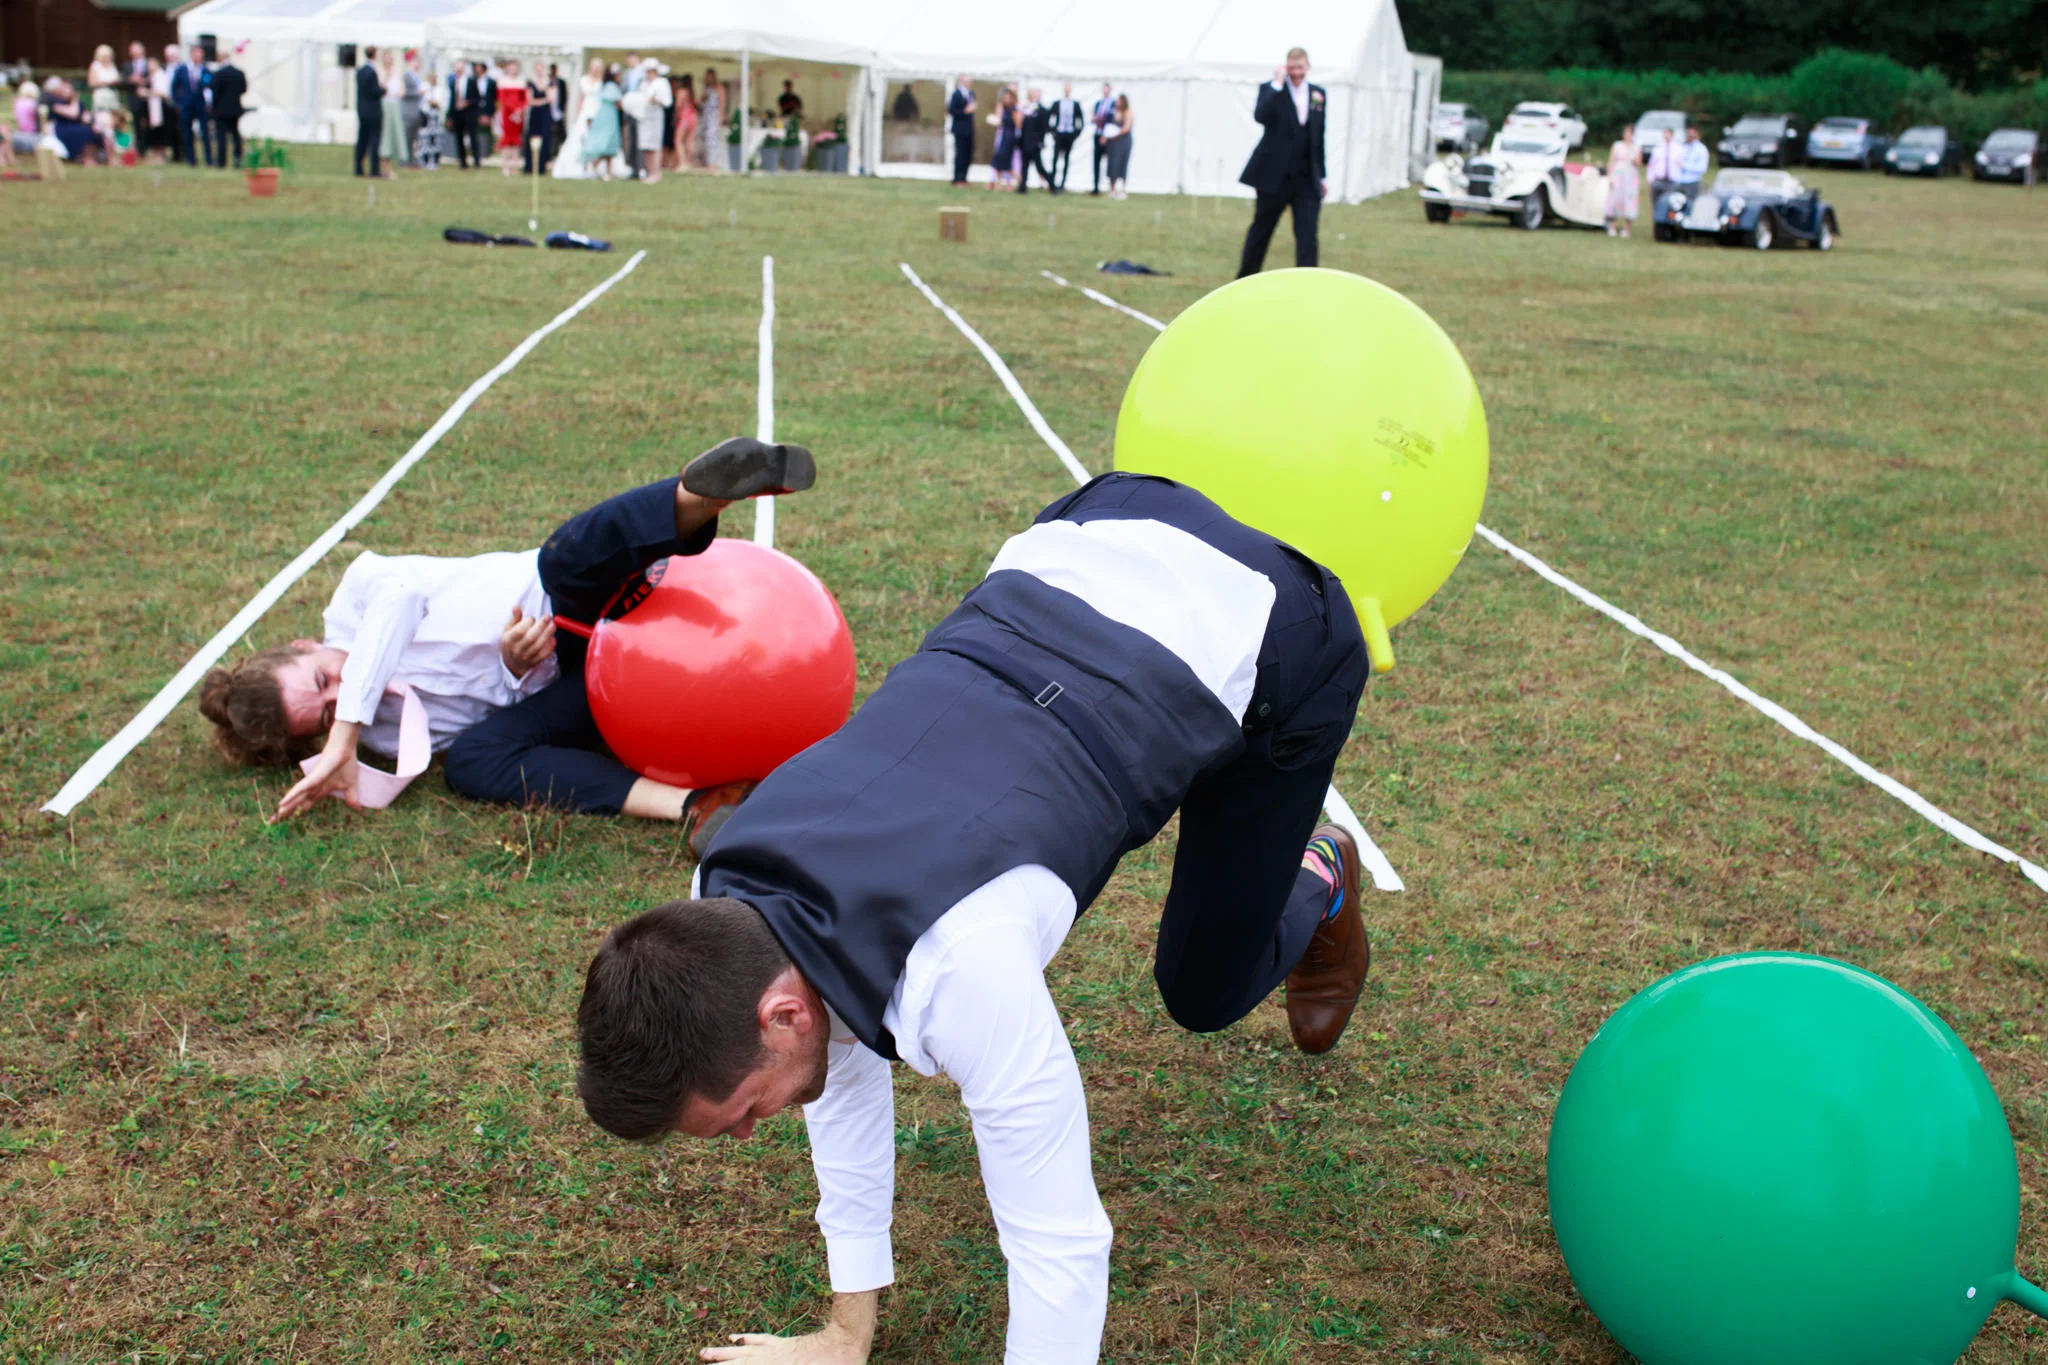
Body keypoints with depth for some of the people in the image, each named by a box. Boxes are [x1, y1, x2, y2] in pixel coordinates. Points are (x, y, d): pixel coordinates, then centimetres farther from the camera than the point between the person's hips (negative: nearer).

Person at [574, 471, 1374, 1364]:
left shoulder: (958, 966, -39)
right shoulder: (726, 886, -16)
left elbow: (1061, 1245, -28)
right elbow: (843, 1070, 2)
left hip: (1271, 634, -5)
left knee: (1205, 990, 9)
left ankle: (1318, 886, 41)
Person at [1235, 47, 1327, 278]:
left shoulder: (1318, 94, 9)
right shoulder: (1271, 90, -3)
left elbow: (1319, 137, 14)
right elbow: (1260, 116, -25)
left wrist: (1322, 176, 13)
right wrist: (1277, 84, -23)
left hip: (1307, 179, 3)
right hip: (1275, 176, -3)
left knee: (1308, 237, -7)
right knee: (1260, 231, 11)